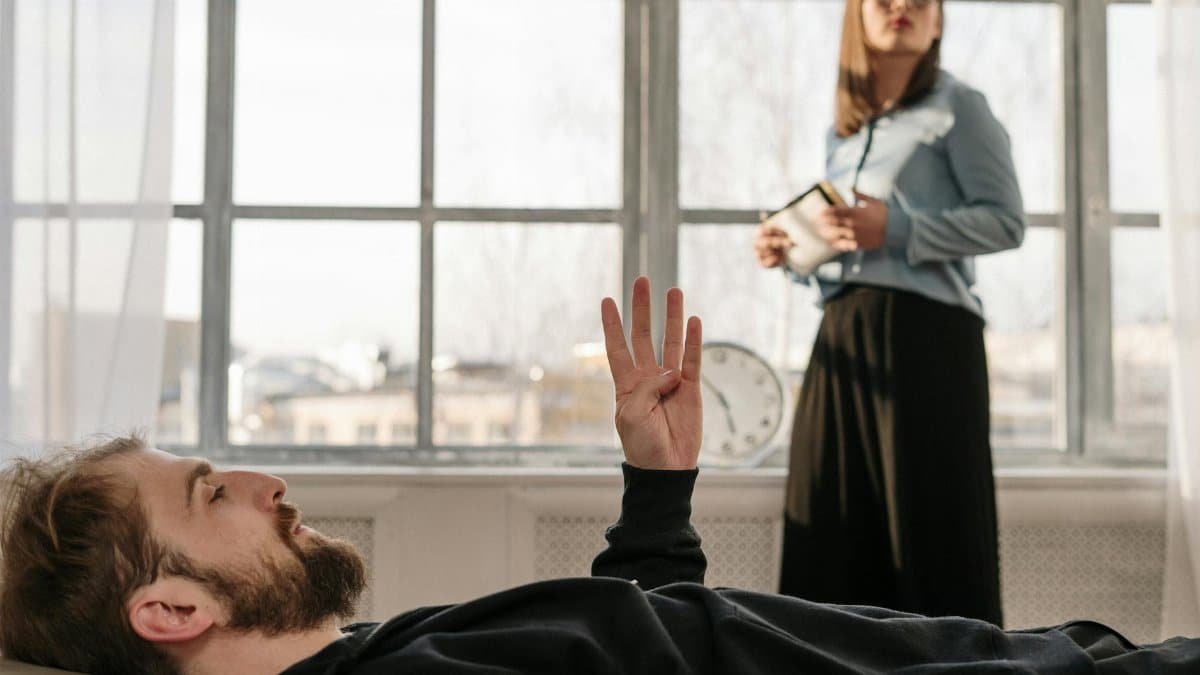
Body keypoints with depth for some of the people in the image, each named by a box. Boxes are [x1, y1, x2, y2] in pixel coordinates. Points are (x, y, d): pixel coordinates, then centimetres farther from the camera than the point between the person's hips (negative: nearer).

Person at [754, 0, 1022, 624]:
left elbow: (1006, 221, -7)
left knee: (932, 522, -7)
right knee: (834, 526, 4)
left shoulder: (956, 108, 2)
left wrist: (895, 231, -16)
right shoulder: (842, 132, 20)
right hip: (843, 338, 6)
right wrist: (792, 252, 4)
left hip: (926, 332, -6)